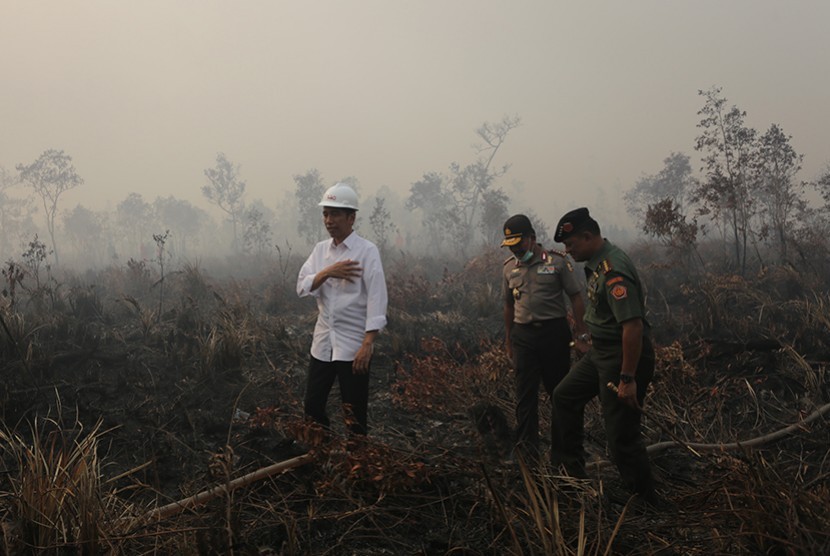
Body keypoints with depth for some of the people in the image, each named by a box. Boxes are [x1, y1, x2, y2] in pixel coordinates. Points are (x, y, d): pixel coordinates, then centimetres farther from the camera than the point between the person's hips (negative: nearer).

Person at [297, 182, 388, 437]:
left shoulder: (366, 251, -9)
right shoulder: (320, 249, 9)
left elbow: (376, 299, -14)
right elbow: (302, 288, 1)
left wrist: (368, 344, -20)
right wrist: (327, 272, -16)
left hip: (353, 345, -6)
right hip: (322, 342, 6)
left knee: (355, 415, 2)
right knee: (312, 407, 12)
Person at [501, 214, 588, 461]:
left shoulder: (557, 261, -5)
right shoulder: (509, 268, 9)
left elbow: (576, 297, -3)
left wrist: (582, 333, -7)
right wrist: (508, 340, 16)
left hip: (554, 331, -3)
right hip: (523, 335, 3)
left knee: (559, 388, 7)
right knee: (525, 390, -1)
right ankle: (526, 446, 2)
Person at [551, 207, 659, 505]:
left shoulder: (613, 271, -25)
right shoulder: (598, 263, 7)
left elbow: (633, 325, -29)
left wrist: (628, 379, -28)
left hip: (623, 356, -11)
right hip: (600, 352, 11)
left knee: (622, 435, -4)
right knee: (565, 395, 22)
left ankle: (645, 501, 11)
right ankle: (570, 462, 36)